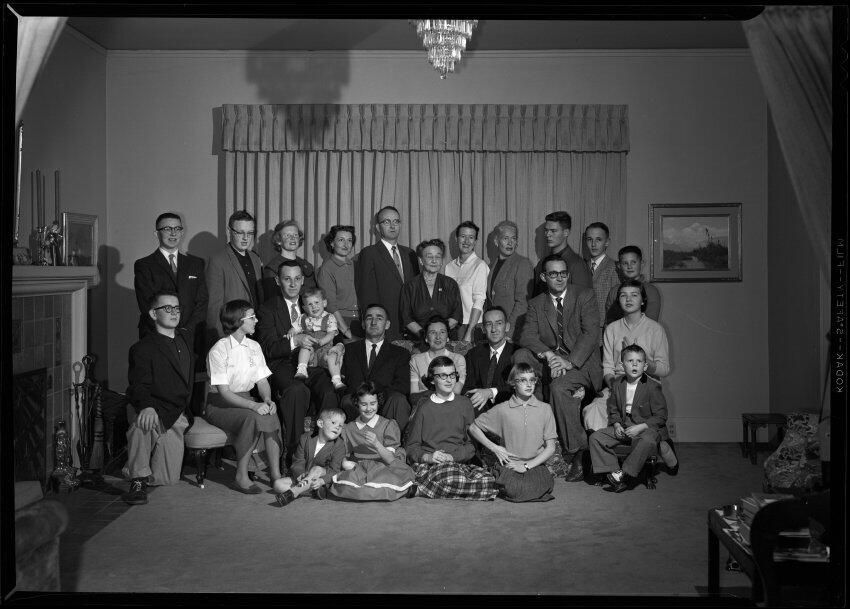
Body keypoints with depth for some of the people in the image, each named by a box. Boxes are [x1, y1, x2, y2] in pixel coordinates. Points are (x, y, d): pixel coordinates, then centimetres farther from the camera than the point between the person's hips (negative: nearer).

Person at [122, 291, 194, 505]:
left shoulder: (184, 338, 16)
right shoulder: (143, 348, -3)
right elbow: (139, 385, -19)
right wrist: (147, 407, -39)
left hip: (177, 416, 5)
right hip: (152, 412, -5)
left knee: (167, 479, -2)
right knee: (142, 422, -42)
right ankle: (138, 479, -25)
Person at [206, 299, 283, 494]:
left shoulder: (253, 347, 8)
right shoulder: (218, 350, -13)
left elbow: (262, 381, 8)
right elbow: (224, 392, -18)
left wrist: (267, 400, -15)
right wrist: (254, 405, -30)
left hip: (245, 400, 6)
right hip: (220, 404, -5)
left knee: (271, 417, -25)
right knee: (253, 418, -33)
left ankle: (275, 473, -19)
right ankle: (241, 477, -23)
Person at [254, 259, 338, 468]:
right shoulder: (268, 309, 8)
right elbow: (269, 348, -5)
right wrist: (294, 341, -22)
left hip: (311, 364, 3)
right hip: (283, 366, -3)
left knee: (329, 392, -30)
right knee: (297, 390, -36)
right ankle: (294, 452, -28)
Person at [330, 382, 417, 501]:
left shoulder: (389, 425, 5)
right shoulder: (348, 429, 12)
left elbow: (390, 460, -4)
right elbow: (342, 458, 12)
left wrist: (376, 444, -23)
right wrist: (345, 463, -12)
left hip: (383, 469, -2)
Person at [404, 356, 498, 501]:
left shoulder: (464, 403, 14)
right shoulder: (424, 408, 11)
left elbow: (472, 444, 8)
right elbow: (411, 447, 9)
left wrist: (452, 456, -9)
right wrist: (427, 457, -12)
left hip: (459, 462, 4)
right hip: (428, 465, -4)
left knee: (487, 480, -30)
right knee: (450, 478, -40)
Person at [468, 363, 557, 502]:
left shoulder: (544, 409, 6)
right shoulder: (502, 410, 2)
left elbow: (550, 447, 4)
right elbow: (473, 428, 11)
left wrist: (527, 465, -7)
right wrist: (494, 448, 1)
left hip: (535, 464, 1)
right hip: (509, 464, -1)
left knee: (542, 487, -30)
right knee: (513, 490, -31)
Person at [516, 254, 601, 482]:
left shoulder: (585, 296, 1)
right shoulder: (536, 304, 11)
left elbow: (590, 333, -10)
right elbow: (527, 336, -3)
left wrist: (570, 362, -24)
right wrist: (549, 355, -23)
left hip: (581, 363, -4)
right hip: (550, 360, 4)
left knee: (559, 386, -34)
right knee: (521, 356, -23)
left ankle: (576, 452, -23)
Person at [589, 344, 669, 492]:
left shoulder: (652, 387, -10)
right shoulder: (617, 385, 5)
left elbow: (661, 416, -11)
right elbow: (613, 410, 15)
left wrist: (640, 427, -20)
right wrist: (616, 425, -6)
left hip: (647, 427, -5)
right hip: (622, 426, 5)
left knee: (647, 441, -39)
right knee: (596, 437, -11)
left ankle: (625, 474, -26)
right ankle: (614, 471, -12)